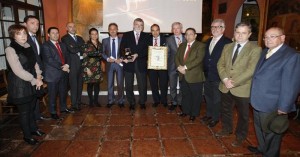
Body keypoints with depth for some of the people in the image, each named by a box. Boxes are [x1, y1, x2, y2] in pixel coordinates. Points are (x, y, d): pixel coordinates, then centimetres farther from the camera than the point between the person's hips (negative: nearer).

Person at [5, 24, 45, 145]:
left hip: (32, 85, 6)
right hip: (20, 86, -6)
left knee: (31, 108, 19)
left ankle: (33, 128, 38)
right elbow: (18, 71, -20)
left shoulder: (28, 47, 5)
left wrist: (39, 77, -4)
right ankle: (27, 135, 25)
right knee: (24, 111, 8)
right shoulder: (10, 50, -15)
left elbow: (35, 63, 11)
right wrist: (35, 80, -16)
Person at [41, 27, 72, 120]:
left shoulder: (62, 45, 15)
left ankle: (63, 108, 31)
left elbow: (67, 56, 12)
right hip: (53, 74, -6)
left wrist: (67, 65, -8)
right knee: (53, 94, 4)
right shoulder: (45, 46, -7)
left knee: (63, 92, 15)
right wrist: (62, 67, -18)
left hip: (64, 72, 6)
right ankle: (53, 112, 19)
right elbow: (49, 60, -17)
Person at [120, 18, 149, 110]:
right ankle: (131, 103, 21)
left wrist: (137, 54, -16)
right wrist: (124, 57, -16)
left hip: (141, 64, 0)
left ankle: (142, 102, 22)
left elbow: (147, 50, 0)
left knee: (142, 85, 5)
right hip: (128, 63, 0)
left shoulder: (146, 36, 9)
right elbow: (122, 48, 2)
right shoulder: (126, 35, 9)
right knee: (128, 85, 6)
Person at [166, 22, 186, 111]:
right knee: (172, 86, 10)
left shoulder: (186, 39, 2)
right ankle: (174, 103, 26)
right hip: (172, 66, 0)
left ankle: (181, 102, 25)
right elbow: (167, 53, 1)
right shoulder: (169, 40, 2)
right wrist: (167, 65, -7)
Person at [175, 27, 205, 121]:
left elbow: (198, 59, -18)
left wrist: (185, 67, -22)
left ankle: (194, 113, 23)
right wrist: (179, 66, -12)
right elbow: (176, 57, 8)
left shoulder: (201, 46, -6)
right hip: (183, 75, 5)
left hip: (195, 76, -5)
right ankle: (185, 111, 33)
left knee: (195, 96, 7)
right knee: (185, 95, 17)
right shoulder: (182, 45, 14)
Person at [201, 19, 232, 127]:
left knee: (216, 98, 10)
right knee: (208, 96, 19)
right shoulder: (209, 41, 10)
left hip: (218, 77, -7)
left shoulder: (227, 42, -14)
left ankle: (215, 118, 28)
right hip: (207, 75, 7)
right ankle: (209, 114, 39)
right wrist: (204, 70, 9)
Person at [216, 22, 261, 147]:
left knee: (243, 115, 13)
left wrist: (234, 82, -20)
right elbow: (220, 64, 3)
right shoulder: (227, 47, 7)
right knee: (225, 111, 20)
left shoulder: (255, 49, -10)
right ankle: (226, 130, 43)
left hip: (242, 89, -4)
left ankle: (240, 136, 34)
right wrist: (225, 79, -12)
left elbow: (251, 70, -18)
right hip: (225, 87, 5)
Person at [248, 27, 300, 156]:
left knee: (271, 133, 14)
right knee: (259, 129, 25)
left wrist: (284, 107, -18)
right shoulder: (265, 52, 7)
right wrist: (254, 97, 13)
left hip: (272, 105, -7)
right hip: (258, 102, 8)